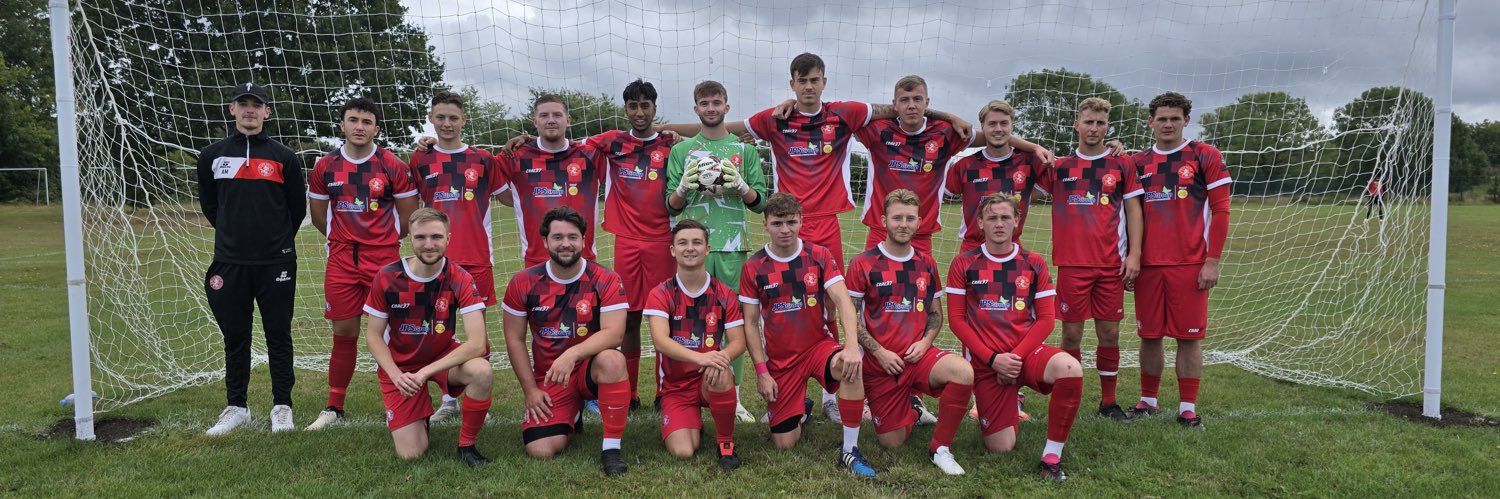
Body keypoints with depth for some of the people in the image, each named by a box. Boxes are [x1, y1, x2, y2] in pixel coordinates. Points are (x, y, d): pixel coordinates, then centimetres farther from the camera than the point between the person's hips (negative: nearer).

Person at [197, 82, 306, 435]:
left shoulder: (283, 158, 2)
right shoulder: (212, 156, 7)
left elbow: (297, 207, 9)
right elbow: (208, 204, 18)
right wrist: (234, 233, 15)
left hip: (276, 262, -2)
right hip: (229, 263, 2)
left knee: (279, 336, 4)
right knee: (235, 337, 9)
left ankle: (282, 406, 13)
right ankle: (236, 407, 20)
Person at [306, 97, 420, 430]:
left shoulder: (393, 166, -3)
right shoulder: (325, 167, 5)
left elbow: (408, 217, 3)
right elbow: (318, 215, 17)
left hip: (384, 260, -2)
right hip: (341, 261, 3)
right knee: (344, 333, 7)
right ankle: (334, 407, 19)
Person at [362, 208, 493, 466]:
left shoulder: (460, 279, -18)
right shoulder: (387, 278, -15)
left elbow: (477, 344, -25)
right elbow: (373, 335, -5)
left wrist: (426, 372, -31)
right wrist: (397, 375, -20)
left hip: (444, 356, 0)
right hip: (399, 366, 0)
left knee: (482, 372, -34)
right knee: (411, 454, -11)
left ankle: (466, 446, -10)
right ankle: (420, 414, 26)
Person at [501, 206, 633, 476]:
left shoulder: (605, 281, -11)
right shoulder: (523, 283, -4)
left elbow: (613, 332, -21)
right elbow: (515, 340, 3)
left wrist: (572, 354, -35)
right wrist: (530, 389, -2)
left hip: (591, 367, -2)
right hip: (548, 377, 2)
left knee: (612, 359, -38)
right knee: (540, 450, -15)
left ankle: (611, 447, -22)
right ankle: (571, 416, 22)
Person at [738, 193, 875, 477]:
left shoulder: (819, 256, -4)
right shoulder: (753, 267, -4)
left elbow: (843, 301, -14)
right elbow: (750, 323, 0)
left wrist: (851, 345, -31)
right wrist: (761, 371, -8)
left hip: (819, 346, 0)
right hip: (779, 361, 1)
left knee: (850, 366, -36)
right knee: (783, 444, -2)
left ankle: (850, 451, -19)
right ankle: (801, 410, 35)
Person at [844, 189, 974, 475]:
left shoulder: (927, 265, 8)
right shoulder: (863, 264, -5)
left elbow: (936, 314, 16)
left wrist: (924, 342, -4)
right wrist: (879, 352, -13)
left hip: (918, 355, 2)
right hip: (880, 362, -2)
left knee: (963, 372, -31)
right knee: (891, 443, -1)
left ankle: (940, 448, -10)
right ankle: (911, 411, 37)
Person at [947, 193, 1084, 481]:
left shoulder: (1034, 264, 4)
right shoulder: (963, 264, 0)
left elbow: (1045, 320, 2)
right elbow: (956, 320, -2)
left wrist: (1016, 357, -12)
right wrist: (992, 358, -11)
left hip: (1026, 352, 1)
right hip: (985, 361, -1)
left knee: (1070, 369, -34)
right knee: (1001, 448, -4)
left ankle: (1051, 456, -17)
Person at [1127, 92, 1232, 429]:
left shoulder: (1205, 157, 1)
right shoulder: (1138, 163, 10)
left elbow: (1220, 211, -2)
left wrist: (1212, 261, -8)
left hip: (1190, 263, -3)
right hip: (1147, 264, 3)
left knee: (1189, 336, 2)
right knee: (1149, 335, 8)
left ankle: (1188, 408, 12)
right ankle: (1147, 401, 22)